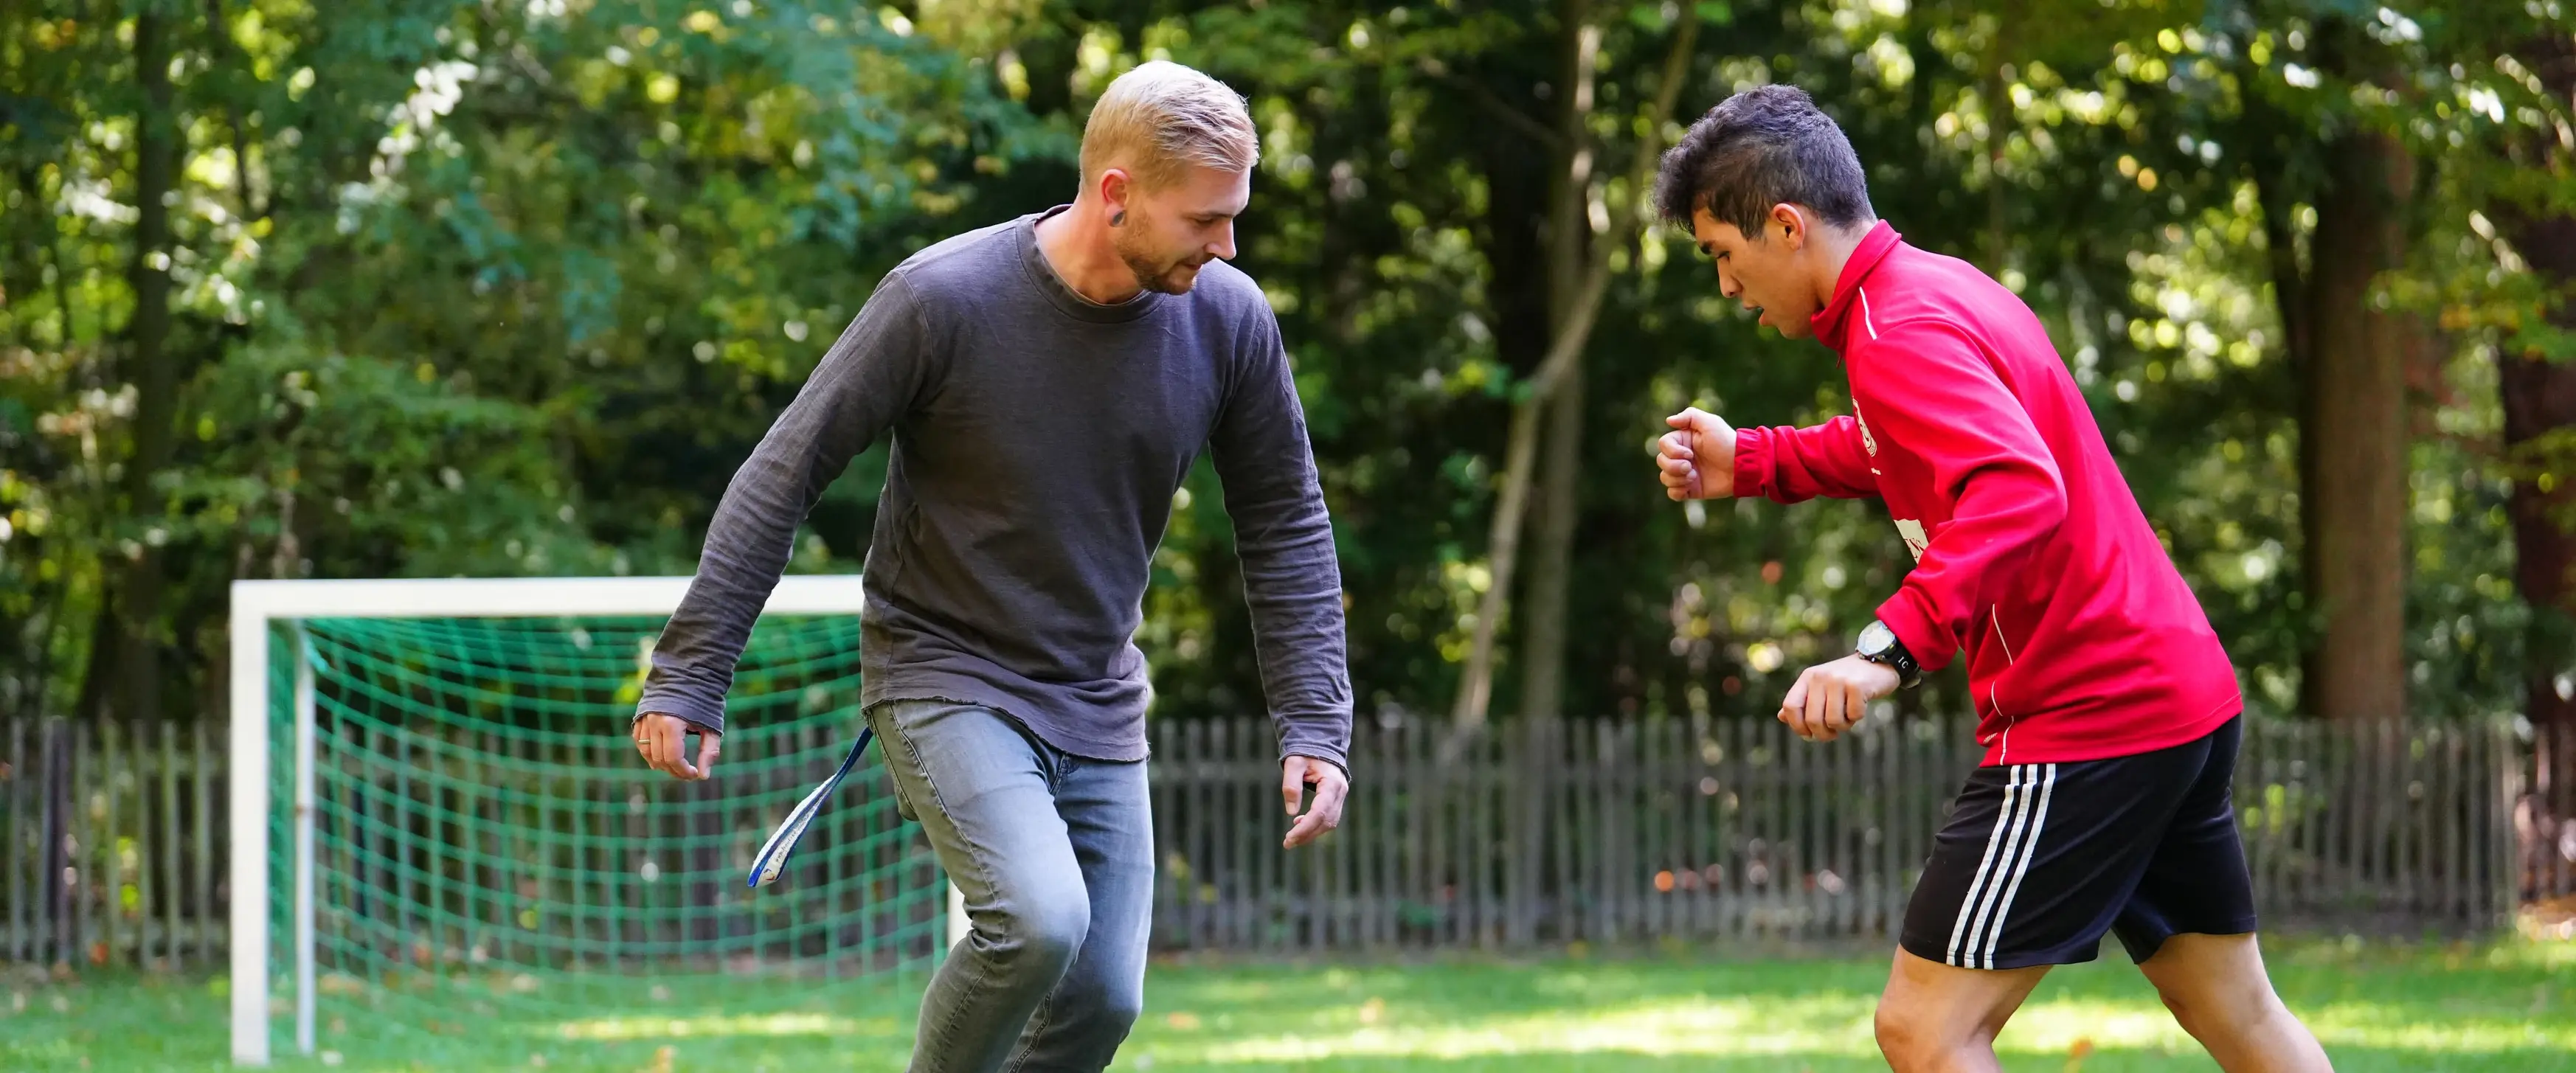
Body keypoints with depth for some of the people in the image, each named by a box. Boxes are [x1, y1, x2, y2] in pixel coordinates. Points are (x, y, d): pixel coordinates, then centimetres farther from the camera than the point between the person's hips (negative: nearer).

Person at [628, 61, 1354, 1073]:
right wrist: (686, 678, -14)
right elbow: (784, 476, -13)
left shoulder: (1228, 320, -8)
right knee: (1040, 919, -27)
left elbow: (1285, 526, 5)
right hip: (945, 678, -5)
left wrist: (1315, 725, -1)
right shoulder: (941, 300, -20)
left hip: (1099, 702, 5)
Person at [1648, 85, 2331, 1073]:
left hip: (2087, 722, -10)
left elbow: (2019, 493, -34)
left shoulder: (1901, 332, -17)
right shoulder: (1941, 286, 13)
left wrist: (1889, 649, -44)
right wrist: (1746, 463, 23)